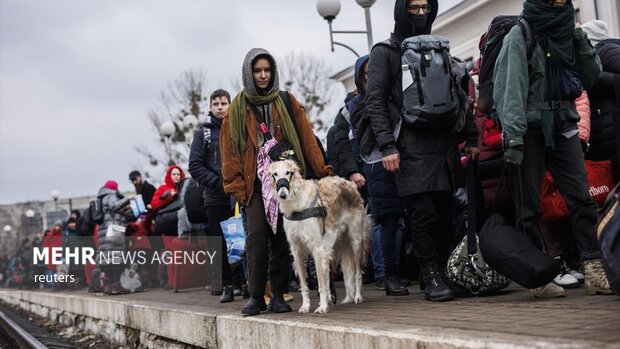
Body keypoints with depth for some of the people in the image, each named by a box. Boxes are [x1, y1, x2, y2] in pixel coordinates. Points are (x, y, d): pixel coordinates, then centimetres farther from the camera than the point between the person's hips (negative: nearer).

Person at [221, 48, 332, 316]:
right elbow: (229, 148, 5)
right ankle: (255, 296, -9)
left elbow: (306, 138, 7)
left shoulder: (287, 102, 11)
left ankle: (278, 295, 9)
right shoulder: (238, 108, 9)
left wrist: (321, 170, -3)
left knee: (282, 237, 1)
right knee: (256, 233, -15)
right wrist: (236, 185, -3)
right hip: (254, 182, -1)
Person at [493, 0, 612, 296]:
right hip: (529, 128, -5)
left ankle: (594, 271, -5)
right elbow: (510, 86, -10)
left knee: (582, 198, -5)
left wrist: (582, 44, 0)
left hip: (562, 126, 5)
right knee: (529, 206, -1)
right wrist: (513, 136, -19)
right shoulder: (520, 34, -1)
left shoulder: (568, 33, 15)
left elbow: (591, 79, 16)